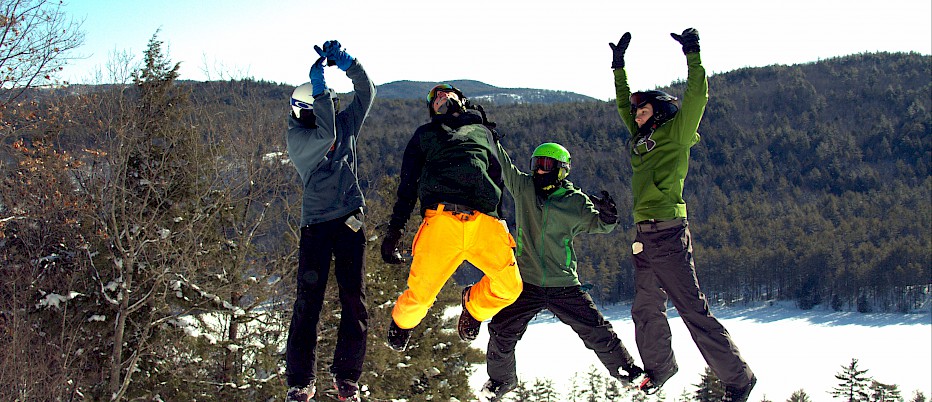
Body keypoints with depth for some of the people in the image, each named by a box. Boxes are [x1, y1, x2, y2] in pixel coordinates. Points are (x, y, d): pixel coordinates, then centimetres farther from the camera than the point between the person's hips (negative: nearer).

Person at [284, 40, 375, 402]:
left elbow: (366, 92, 4)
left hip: (350, 220, 4)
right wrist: (319, 89, -22)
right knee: (309, 299, -7)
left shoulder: (346, 124, 10)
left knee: (354, 297, 0)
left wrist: (345, 63, -10)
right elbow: (325, 136, -22)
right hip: (316, 223, -4)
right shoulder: (297, 138, -4)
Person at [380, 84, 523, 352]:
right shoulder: (425, 134, 26)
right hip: (442, 220, -2)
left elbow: (498, 178, 29)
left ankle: (474, 307, 19)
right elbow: (407, 186, 20)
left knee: (510, 287, -13)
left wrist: (502, 224, 16)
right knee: (420, 295, -11)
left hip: (485, 222, 2)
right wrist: (394, 231, 9)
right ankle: (402, 322, 23)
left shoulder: (483, 132, 32)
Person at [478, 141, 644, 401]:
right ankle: (501, 378, 21)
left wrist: (607, 216, -23)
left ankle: (625, 370, 20)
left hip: (564, 285, -1)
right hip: (526, 284, 1)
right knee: (502, 333, -4)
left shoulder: (575, 201, 1)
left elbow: (597, 224, 0)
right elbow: (501, 163, 1)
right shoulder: (523, 187, 4)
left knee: (597, 331, -1)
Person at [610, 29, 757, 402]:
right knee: (646, 310, 17)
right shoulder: (642, 137, 19)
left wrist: (693, 55, -12)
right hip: (644, 235, 8)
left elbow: (696, 96, -11)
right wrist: (619, 66, 33)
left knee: (693, 310, -11)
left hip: (668, 234, -8)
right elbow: (623, 103, 33)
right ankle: (659, 368, 35)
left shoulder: (675, 133, 0)